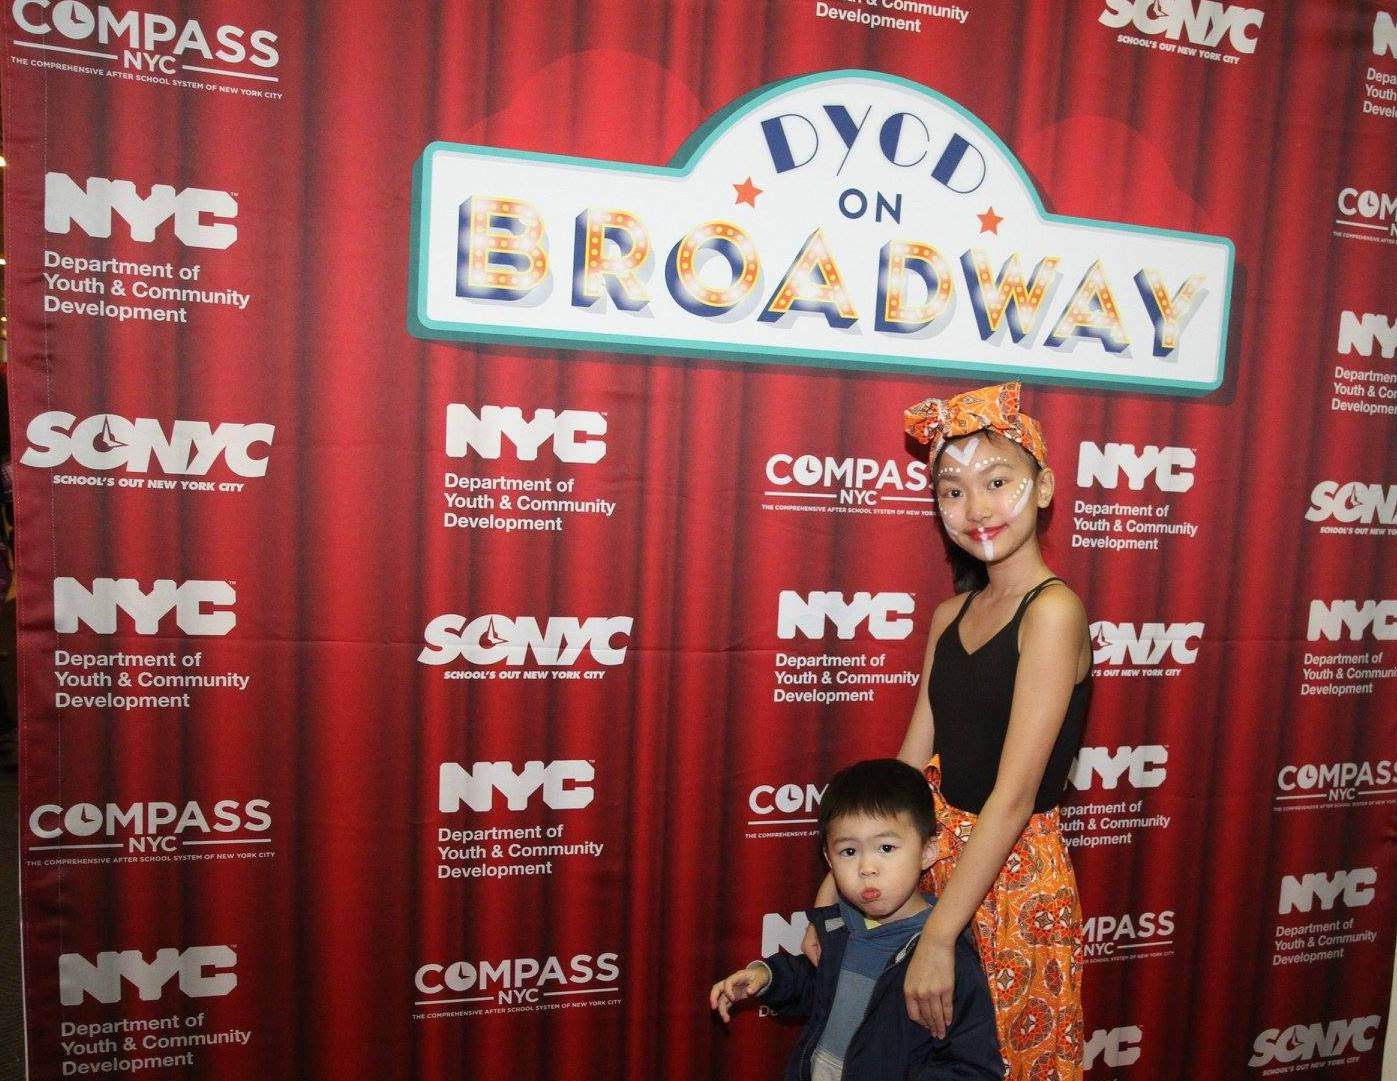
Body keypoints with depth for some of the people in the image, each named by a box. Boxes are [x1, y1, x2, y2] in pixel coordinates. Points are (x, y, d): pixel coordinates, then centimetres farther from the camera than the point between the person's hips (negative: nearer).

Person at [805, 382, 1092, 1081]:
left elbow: (1013, 795, -22)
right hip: (941, 858, 6)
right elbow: (910, 767, 3)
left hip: (1014, 874, -6)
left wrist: (938, 938, -22)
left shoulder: (1052, 610, -18)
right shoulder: (950, 615, 4)